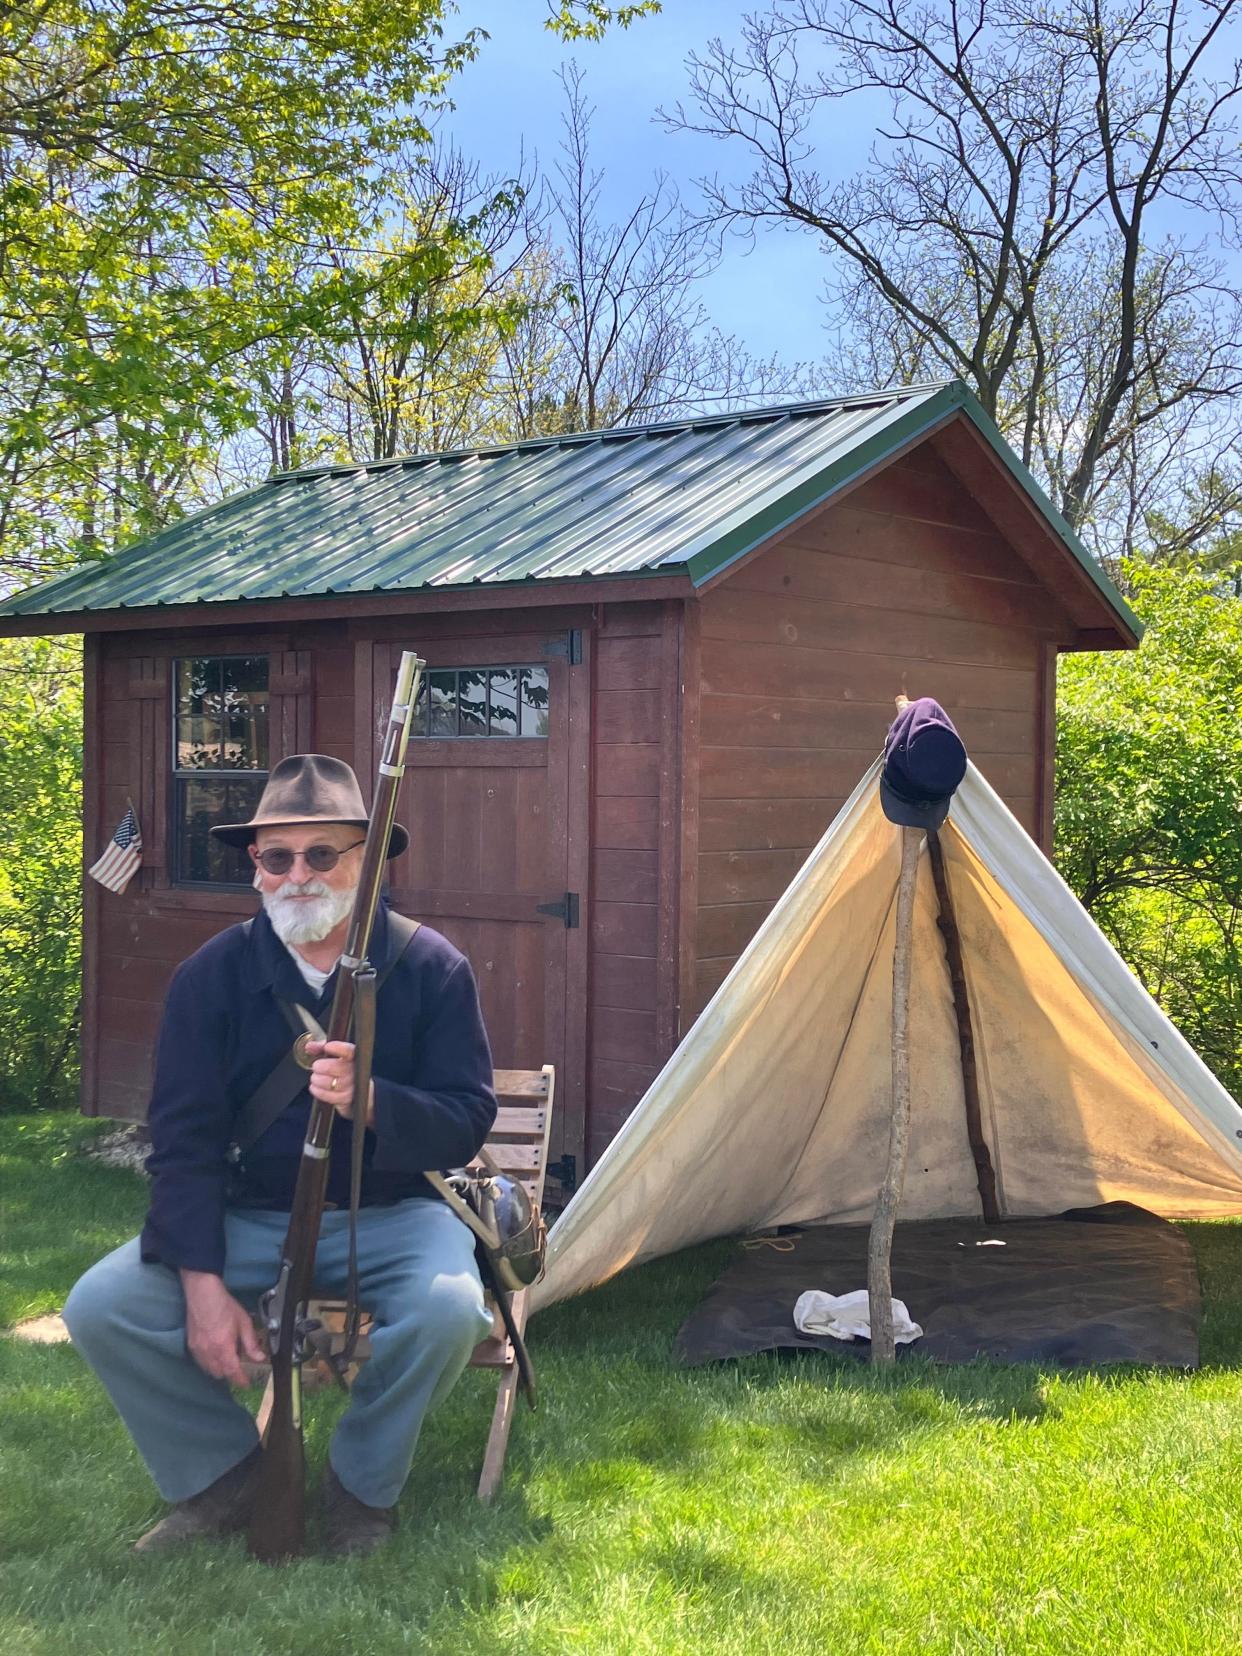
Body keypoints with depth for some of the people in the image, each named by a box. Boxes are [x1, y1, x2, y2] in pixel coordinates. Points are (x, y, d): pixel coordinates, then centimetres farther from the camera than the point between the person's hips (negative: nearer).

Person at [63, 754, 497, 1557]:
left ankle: (362, 1489, -3)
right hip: (246, 1217, 2)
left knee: (448, 1308, -34)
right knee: (100, 1307, -20)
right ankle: (225, 1476, 4)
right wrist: (203, 1283, -18)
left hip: (388, 1213, -2)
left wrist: (368, 1102, -33)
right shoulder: (211, 976, -3)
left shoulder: (431, 968, -7)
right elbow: (184, 1138, -6)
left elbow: (467, 1121, -11)